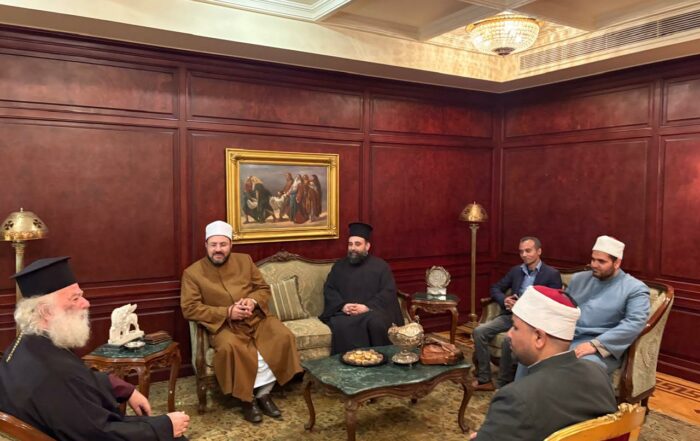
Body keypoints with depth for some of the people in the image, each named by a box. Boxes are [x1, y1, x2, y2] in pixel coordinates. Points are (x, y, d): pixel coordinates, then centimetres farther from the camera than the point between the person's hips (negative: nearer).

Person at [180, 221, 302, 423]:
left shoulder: (244, 260, 10)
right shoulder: (193, 272, 0)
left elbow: (264, 289, 13)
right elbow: (189, 308, -8)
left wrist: (253, 301, -12)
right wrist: (226, 313, -17)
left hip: (256, 318, 4)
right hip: (223, 324, -3)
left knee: (283, 337, -22)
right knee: (230, 347, -36)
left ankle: (263, 393, -8)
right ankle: (247, 398, -14)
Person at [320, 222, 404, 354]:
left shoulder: (381, 265, 9)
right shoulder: (339, 266, 17)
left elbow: (389, 292, -1)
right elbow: (328, 289, 11)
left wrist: (367, 307, -15)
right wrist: (342, 305, -9)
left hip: (373, 310, -1)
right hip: (344, 312, 1)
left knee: (377, 323, -34)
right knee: (341, 326, -32)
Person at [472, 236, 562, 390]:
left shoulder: (552, 274, -1)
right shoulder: (516, 270, 16)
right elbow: (495, 288, 18)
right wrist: (504, 300, -6)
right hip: (511, 315, 6)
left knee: (509, 341, -33)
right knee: (479, 331, -16)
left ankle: (503, 384, -13)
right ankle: (484, 379, -8)